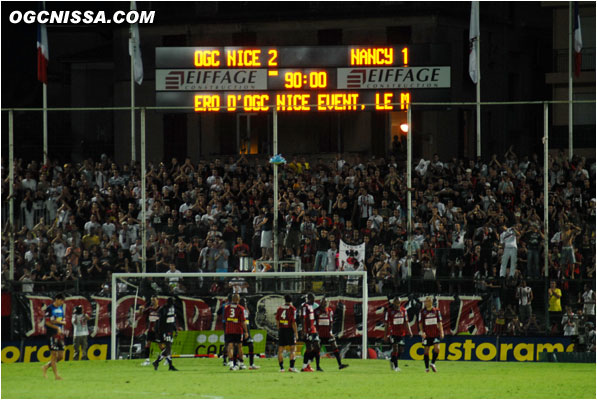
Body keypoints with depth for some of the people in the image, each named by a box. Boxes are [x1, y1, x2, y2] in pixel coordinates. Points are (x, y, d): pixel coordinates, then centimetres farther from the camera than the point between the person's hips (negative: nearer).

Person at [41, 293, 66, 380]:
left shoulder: (61, 308, 15)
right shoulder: (49, 308, -6)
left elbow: (64, 322, 13)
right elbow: (47, 322, -11)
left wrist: (58, 321, -9)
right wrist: (57, 328, -19)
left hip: (60, 334, 7)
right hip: (52, 334, -7)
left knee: (61, 356, 5)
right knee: (54, 354, -8)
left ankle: (46, 366, 21)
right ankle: (56, 375, -7)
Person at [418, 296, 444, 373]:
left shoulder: (436, 310, 5)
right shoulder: (422, 312, -1)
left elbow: (439, 322, 9)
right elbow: (420, 323, -1)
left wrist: (441, 332, 2)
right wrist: (422, 332, -14)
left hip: (435, 334, 1)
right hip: (426, 334, -1)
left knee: (437, 348, -14)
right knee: (426, 350, 2)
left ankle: (433, 363, 3)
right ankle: (427, 367, 12)